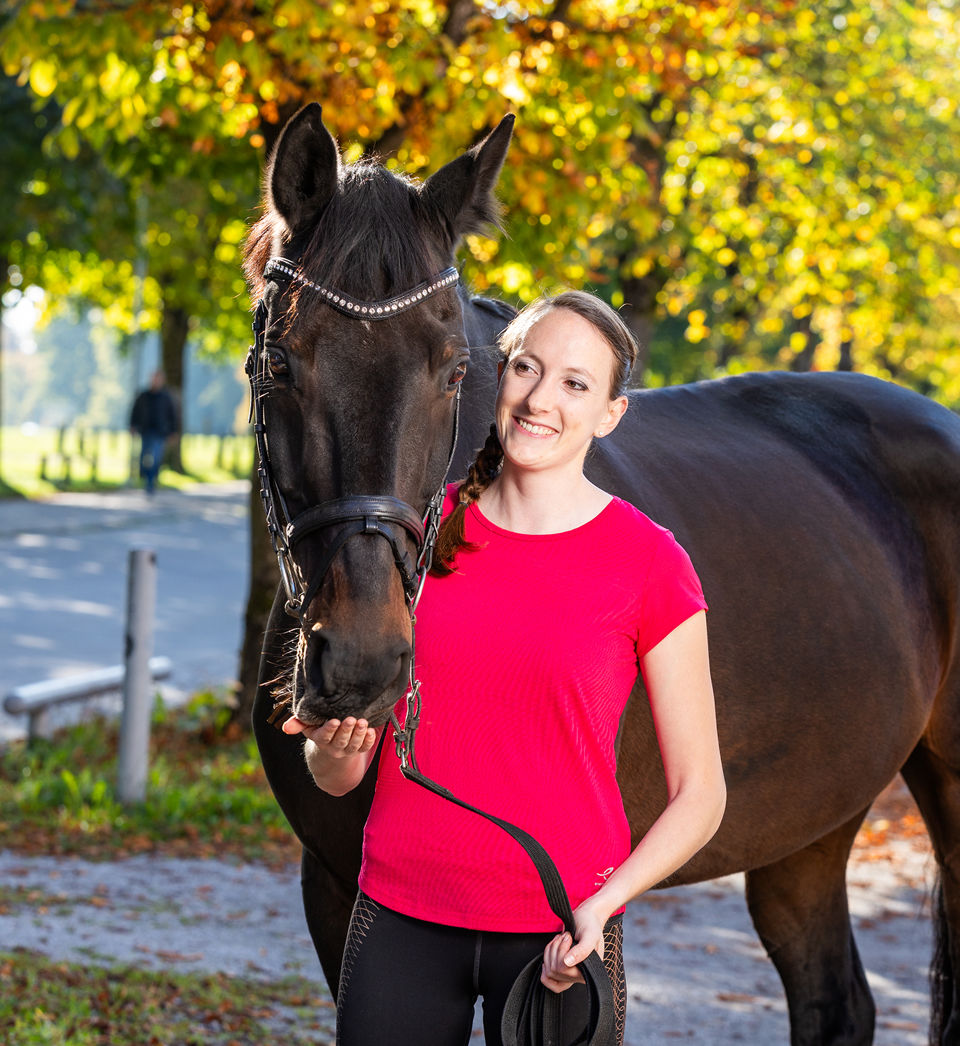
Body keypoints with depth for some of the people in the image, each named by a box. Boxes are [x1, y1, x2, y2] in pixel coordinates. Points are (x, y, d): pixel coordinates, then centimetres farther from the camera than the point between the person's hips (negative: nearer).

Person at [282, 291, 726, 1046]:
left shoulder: (648, 565, -6)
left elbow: (698, 794, -2)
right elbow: (336, 778, 8)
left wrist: (600, 905, -16)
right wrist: (333, 746, -15)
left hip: (557, 940, -2)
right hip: (400, 919, 3)